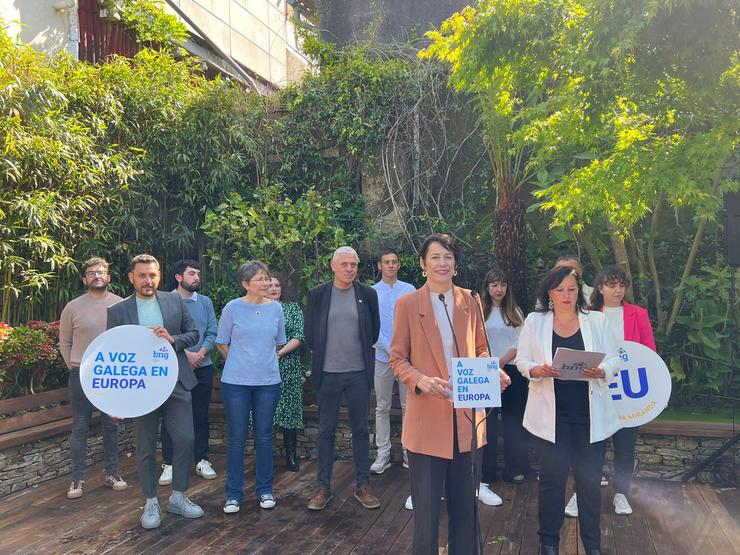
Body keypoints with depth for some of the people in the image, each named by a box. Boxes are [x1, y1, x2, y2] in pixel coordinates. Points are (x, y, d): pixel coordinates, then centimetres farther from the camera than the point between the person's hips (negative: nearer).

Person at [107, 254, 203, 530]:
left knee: (185, 439, 2)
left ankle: (178, 497, 21)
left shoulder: (175, 301, 3)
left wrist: (172, 339, -14)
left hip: (176, 383, 1)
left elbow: (193, 333, 6)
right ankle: (151, 502, 26)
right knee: (145, 447, 9)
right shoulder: (117, 311, -1)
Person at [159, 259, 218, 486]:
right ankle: (169, 464, 14)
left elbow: (212, 333, 2)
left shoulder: (205, 302, 7)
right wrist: (185, 354, -16)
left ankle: (201, 460, 20)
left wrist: (200, 354, -13)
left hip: (202, 367, 3)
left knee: (200, 416, 10)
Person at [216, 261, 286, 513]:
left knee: (264, 437, 10)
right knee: (236, 438, 5)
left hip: (268, 381, 2)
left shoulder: (275, 308, 2)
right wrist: (239, 363, 8)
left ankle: (265, 490, 24)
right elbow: (222, 343, 4)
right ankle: (234, 493, 19)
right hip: (236, 382, -2)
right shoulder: (233, 308, -5)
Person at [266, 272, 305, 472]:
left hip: (288, 367, 0)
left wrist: (280, 352, -12)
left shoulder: (293, 308, 8)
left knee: (289, 410, 1)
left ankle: (291, 456, 10)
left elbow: (299, 336, -1)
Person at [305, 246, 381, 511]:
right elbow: (310, 332, 8)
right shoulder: (317, 294, -1)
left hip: (359, 372, 1)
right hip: (328, 373, 0)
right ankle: (323, 486, 20)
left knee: (361, 430, 8)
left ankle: (363, 486, 21)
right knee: (326, 431, 8)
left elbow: (374, 330, 10)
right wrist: (322, 354, 9)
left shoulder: (368, 294, 0)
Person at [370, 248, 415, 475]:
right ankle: (383, 453, 15)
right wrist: (390, 348, -12)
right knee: (382, 408, 7)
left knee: (408, 406, 6)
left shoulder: (409, 290, 5)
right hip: (382, 356, 0)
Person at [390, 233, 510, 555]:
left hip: (465, 414, 4)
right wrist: (421, 380, -20)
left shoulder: (469, 301, 7)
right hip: (427, 415, -3)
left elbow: (480, 349, 14)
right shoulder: (407, 303, -4)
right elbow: (397, 359, -2)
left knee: (464, 499, 15)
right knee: (427, 502, 5)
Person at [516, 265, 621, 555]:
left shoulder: (597, 321, 4)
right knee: (552, 476, 5)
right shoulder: (534, 321, 3)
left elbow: (614, 361, 2)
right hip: (552, 413, -1)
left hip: (590, 414, 1)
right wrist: (538, 371, -20)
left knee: (589, 478, 6)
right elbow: (522, 361, 1)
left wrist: (601, 372, -19)